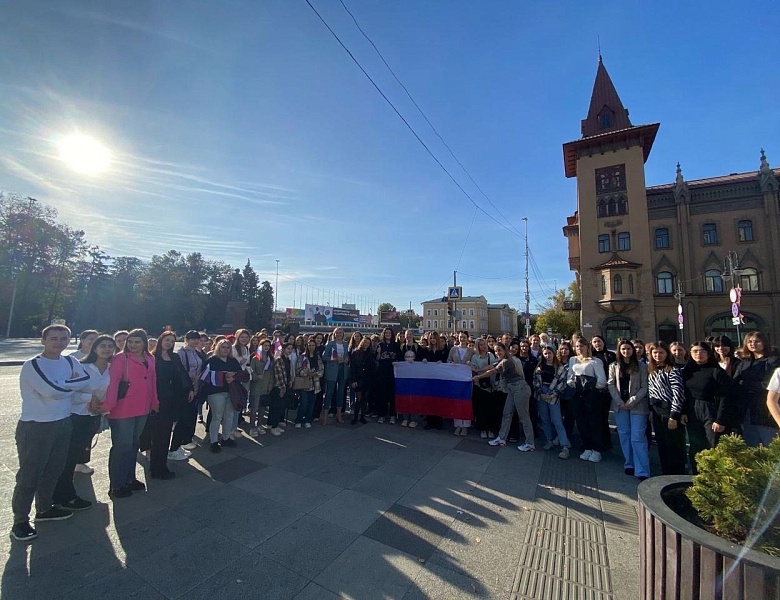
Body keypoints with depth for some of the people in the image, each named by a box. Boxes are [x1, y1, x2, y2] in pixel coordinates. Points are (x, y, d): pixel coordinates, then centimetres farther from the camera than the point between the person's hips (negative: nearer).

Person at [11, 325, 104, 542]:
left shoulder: (70, 362, 3)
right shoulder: (32, 365, -14)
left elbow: (90, 384, -3)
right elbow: (53, 390, -24)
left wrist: (66, 385, -16)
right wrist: (75, 382, -10)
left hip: (63, 424, 6)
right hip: (35, 427, -6)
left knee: (53, 470, 18)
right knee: (29, 475, 4)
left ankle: (44, 509, 36)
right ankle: (20, 522, 20)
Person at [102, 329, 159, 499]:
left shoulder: (149, 359, 8)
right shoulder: (121, 358, -10)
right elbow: (112, 381, -18)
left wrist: (154, 403, 13)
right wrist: (108, 405, -28)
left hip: (142, 410, 6)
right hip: (123, 410, -6)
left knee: (134, 444, 17)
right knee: (122, 446, 1)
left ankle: (130, 478, 32)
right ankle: (116, 485, 17)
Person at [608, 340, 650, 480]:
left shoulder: (641, 366, 2)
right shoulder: (614, 366, 8)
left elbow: (644, 387, -3)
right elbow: (611, 385, 4)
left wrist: (632, 402, -11)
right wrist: (620, 402, -7)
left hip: (637, 406, -3)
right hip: (620, 405, 3)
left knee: (637, 437, -6)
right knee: (624, 436, 10)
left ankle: (642, 472, -2)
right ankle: (629, 465, 22)